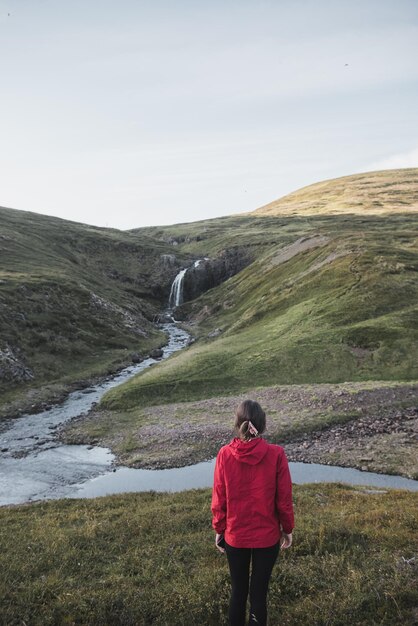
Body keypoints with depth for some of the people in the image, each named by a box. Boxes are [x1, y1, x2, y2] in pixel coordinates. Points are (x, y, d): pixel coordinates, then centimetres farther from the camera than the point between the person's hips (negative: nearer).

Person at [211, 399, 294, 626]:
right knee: (259, 592, 14)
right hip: (267, 536, -1)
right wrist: (287, 529, 7)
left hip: (235, 536, 1)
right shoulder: (276, 454, -18)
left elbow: (218, 500, -6)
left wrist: (219, 530, 8)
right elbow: (284, 500, -9)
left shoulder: (225, 454, -15)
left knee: (238, 591, 19)